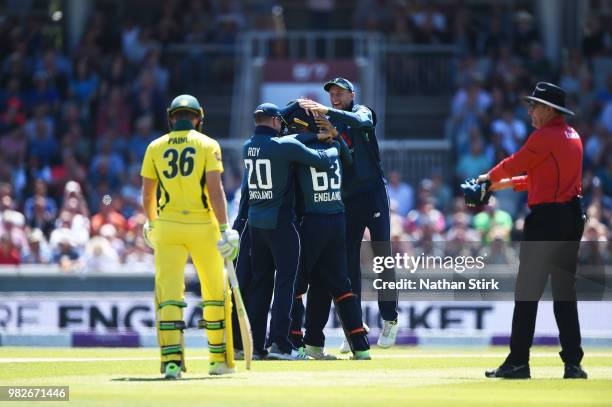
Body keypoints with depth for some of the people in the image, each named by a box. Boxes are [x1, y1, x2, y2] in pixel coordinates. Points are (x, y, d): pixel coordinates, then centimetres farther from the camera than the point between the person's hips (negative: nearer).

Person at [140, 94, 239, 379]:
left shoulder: (156, 147, 6)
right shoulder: (207, 145, -1)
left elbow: (147, 195, 9)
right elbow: (215, 190, -11)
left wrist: (151, 223, 27)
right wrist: (224, 229, -13)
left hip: (167, 226, 1)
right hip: (203, 225, -1)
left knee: (169, 293, -1)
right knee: (215, 292, 13)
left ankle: (172, 360, -14)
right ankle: (220, 359, 15)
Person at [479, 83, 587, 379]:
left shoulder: (544, 137, -12)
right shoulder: (573, 137, 16)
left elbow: (514, 165, -3)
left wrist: (490, 177, 17)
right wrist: (507, 183, 23)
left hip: (546, 218, -8)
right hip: (573, 218, 8)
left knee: (527, 292, -4)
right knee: (565, 292, 10)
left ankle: (518, 362, -5)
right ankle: (573, 363, 6)